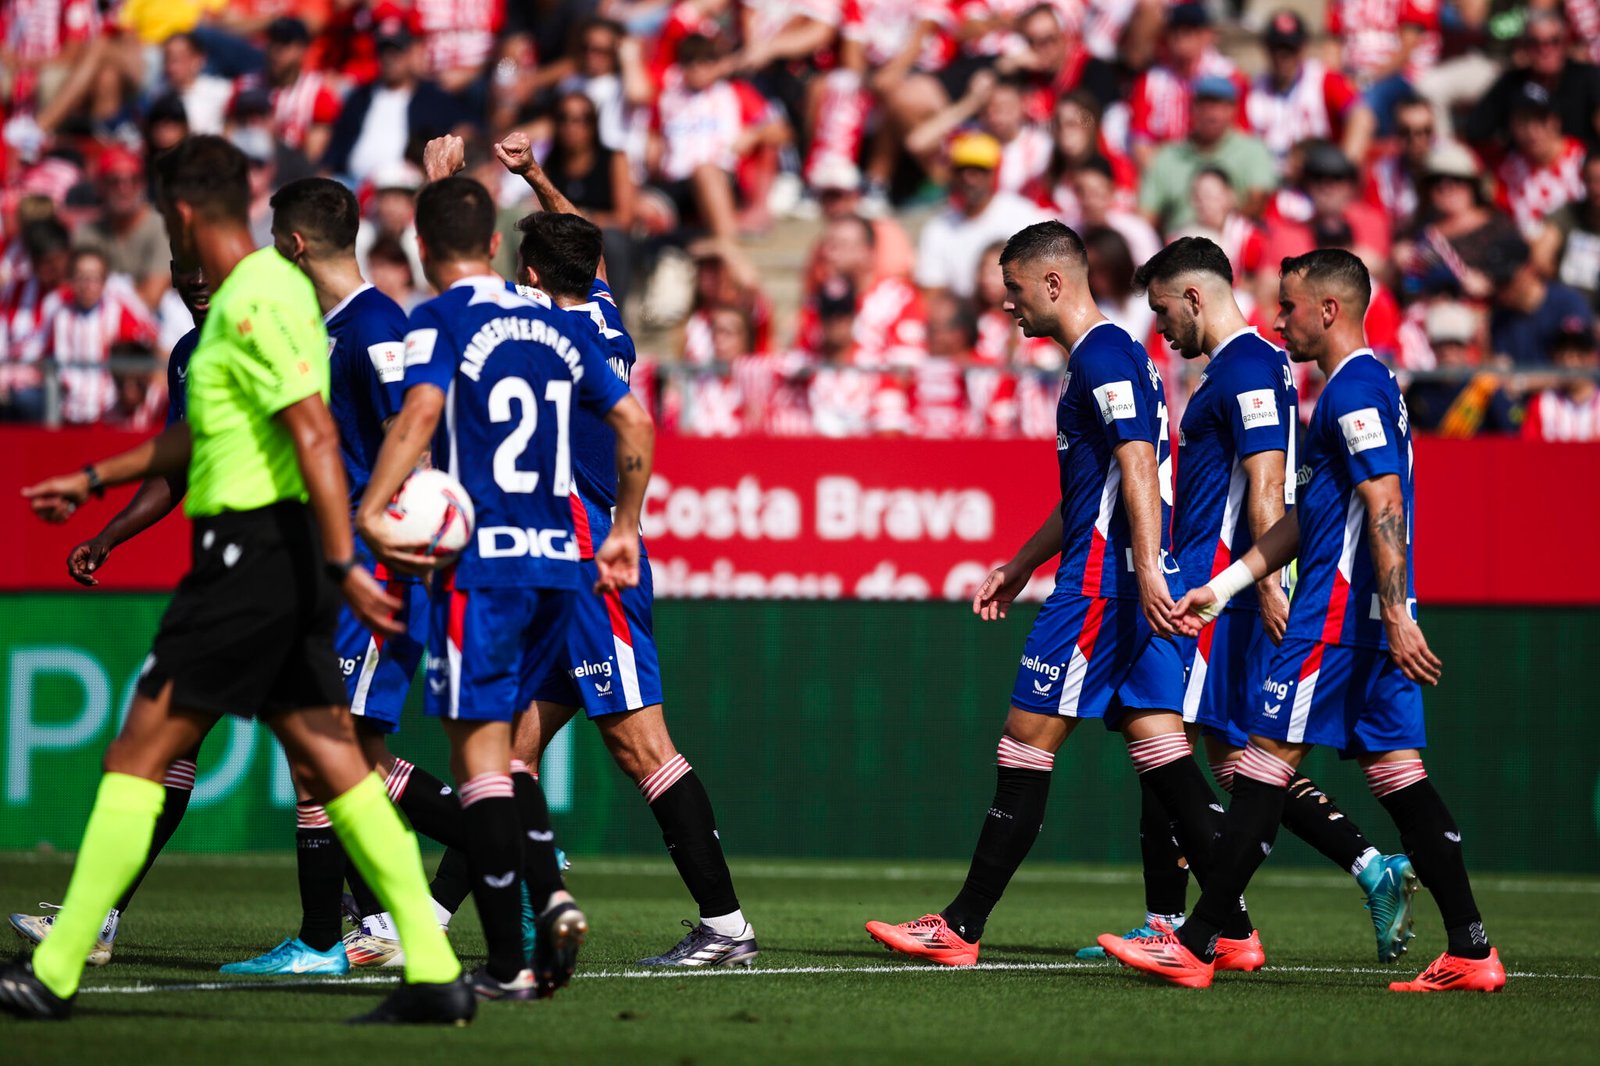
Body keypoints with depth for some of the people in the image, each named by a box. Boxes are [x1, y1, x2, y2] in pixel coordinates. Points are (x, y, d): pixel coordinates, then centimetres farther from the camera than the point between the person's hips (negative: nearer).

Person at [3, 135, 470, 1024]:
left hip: (252, 551, -10)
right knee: (330, 763, 6)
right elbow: (206, 434, 30)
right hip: (286, 557, 10)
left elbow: (316, 434, -23)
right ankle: (434, 969, 0)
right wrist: (94, 480, 35)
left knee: (140, 756, -4)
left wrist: (345, 563, -28)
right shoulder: (269, 289, 17)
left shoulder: (252, 304, -14)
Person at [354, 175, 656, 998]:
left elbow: (421, 411, -22)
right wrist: (624, 529, 26)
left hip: (480, 562, -6)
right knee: (497, 741, 19)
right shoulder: (555, 323, 14)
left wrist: (370, 513, -27)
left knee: (478, 749, -3)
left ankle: (508, 962, -8)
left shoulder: (439, 321, -4)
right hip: (558, 560, 6)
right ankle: (551, 896, -1)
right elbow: (633, 423, 17)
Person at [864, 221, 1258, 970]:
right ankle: (1234, 932, 0)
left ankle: (961, 928, -3)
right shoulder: (1104, 358, 22)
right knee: (1159, 746, 5)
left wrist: (1147, 569, -30)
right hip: (1127, 583, 10)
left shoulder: (1104, 356, -10)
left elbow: (1138, 465, -22)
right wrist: (1020, 567, 33)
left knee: (1027, 741, -6)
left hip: (1102, 582, -10)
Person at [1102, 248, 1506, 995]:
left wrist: (1397, 618, -26)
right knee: (1395, 768, 6)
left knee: (1268, 757, -7)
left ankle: (1195, 946, -6)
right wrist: (1223, 588, 24)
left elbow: (1384, 506, -21)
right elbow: (1307, 518, 25)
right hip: (1370, 613, 10)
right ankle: (1470, 952, 2)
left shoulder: (1355, 389, -12)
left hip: (1339, 610, -10)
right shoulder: (1365, 386, 21)